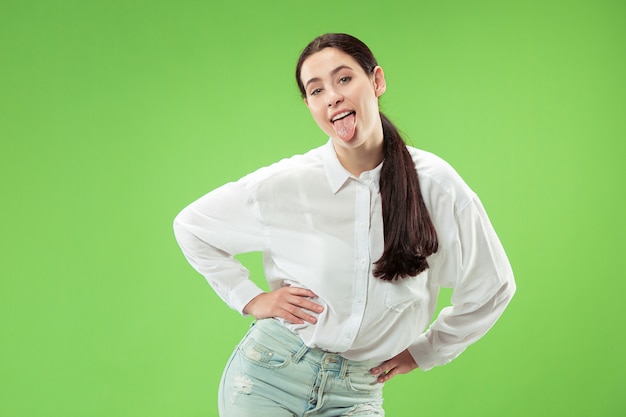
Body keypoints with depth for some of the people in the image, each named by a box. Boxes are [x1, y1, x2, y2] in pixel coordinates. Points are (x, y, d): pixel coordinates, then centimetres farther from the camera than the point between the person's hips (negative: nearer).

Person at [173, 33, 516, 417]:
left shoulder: (435, 185, -9)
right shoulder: (282, 184, -9)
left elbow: (493, 288, 5)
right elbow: (191, 226, 8)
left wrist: (423, 352, 8)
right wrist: (250, 299, 1)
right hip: (270, 375, -2)